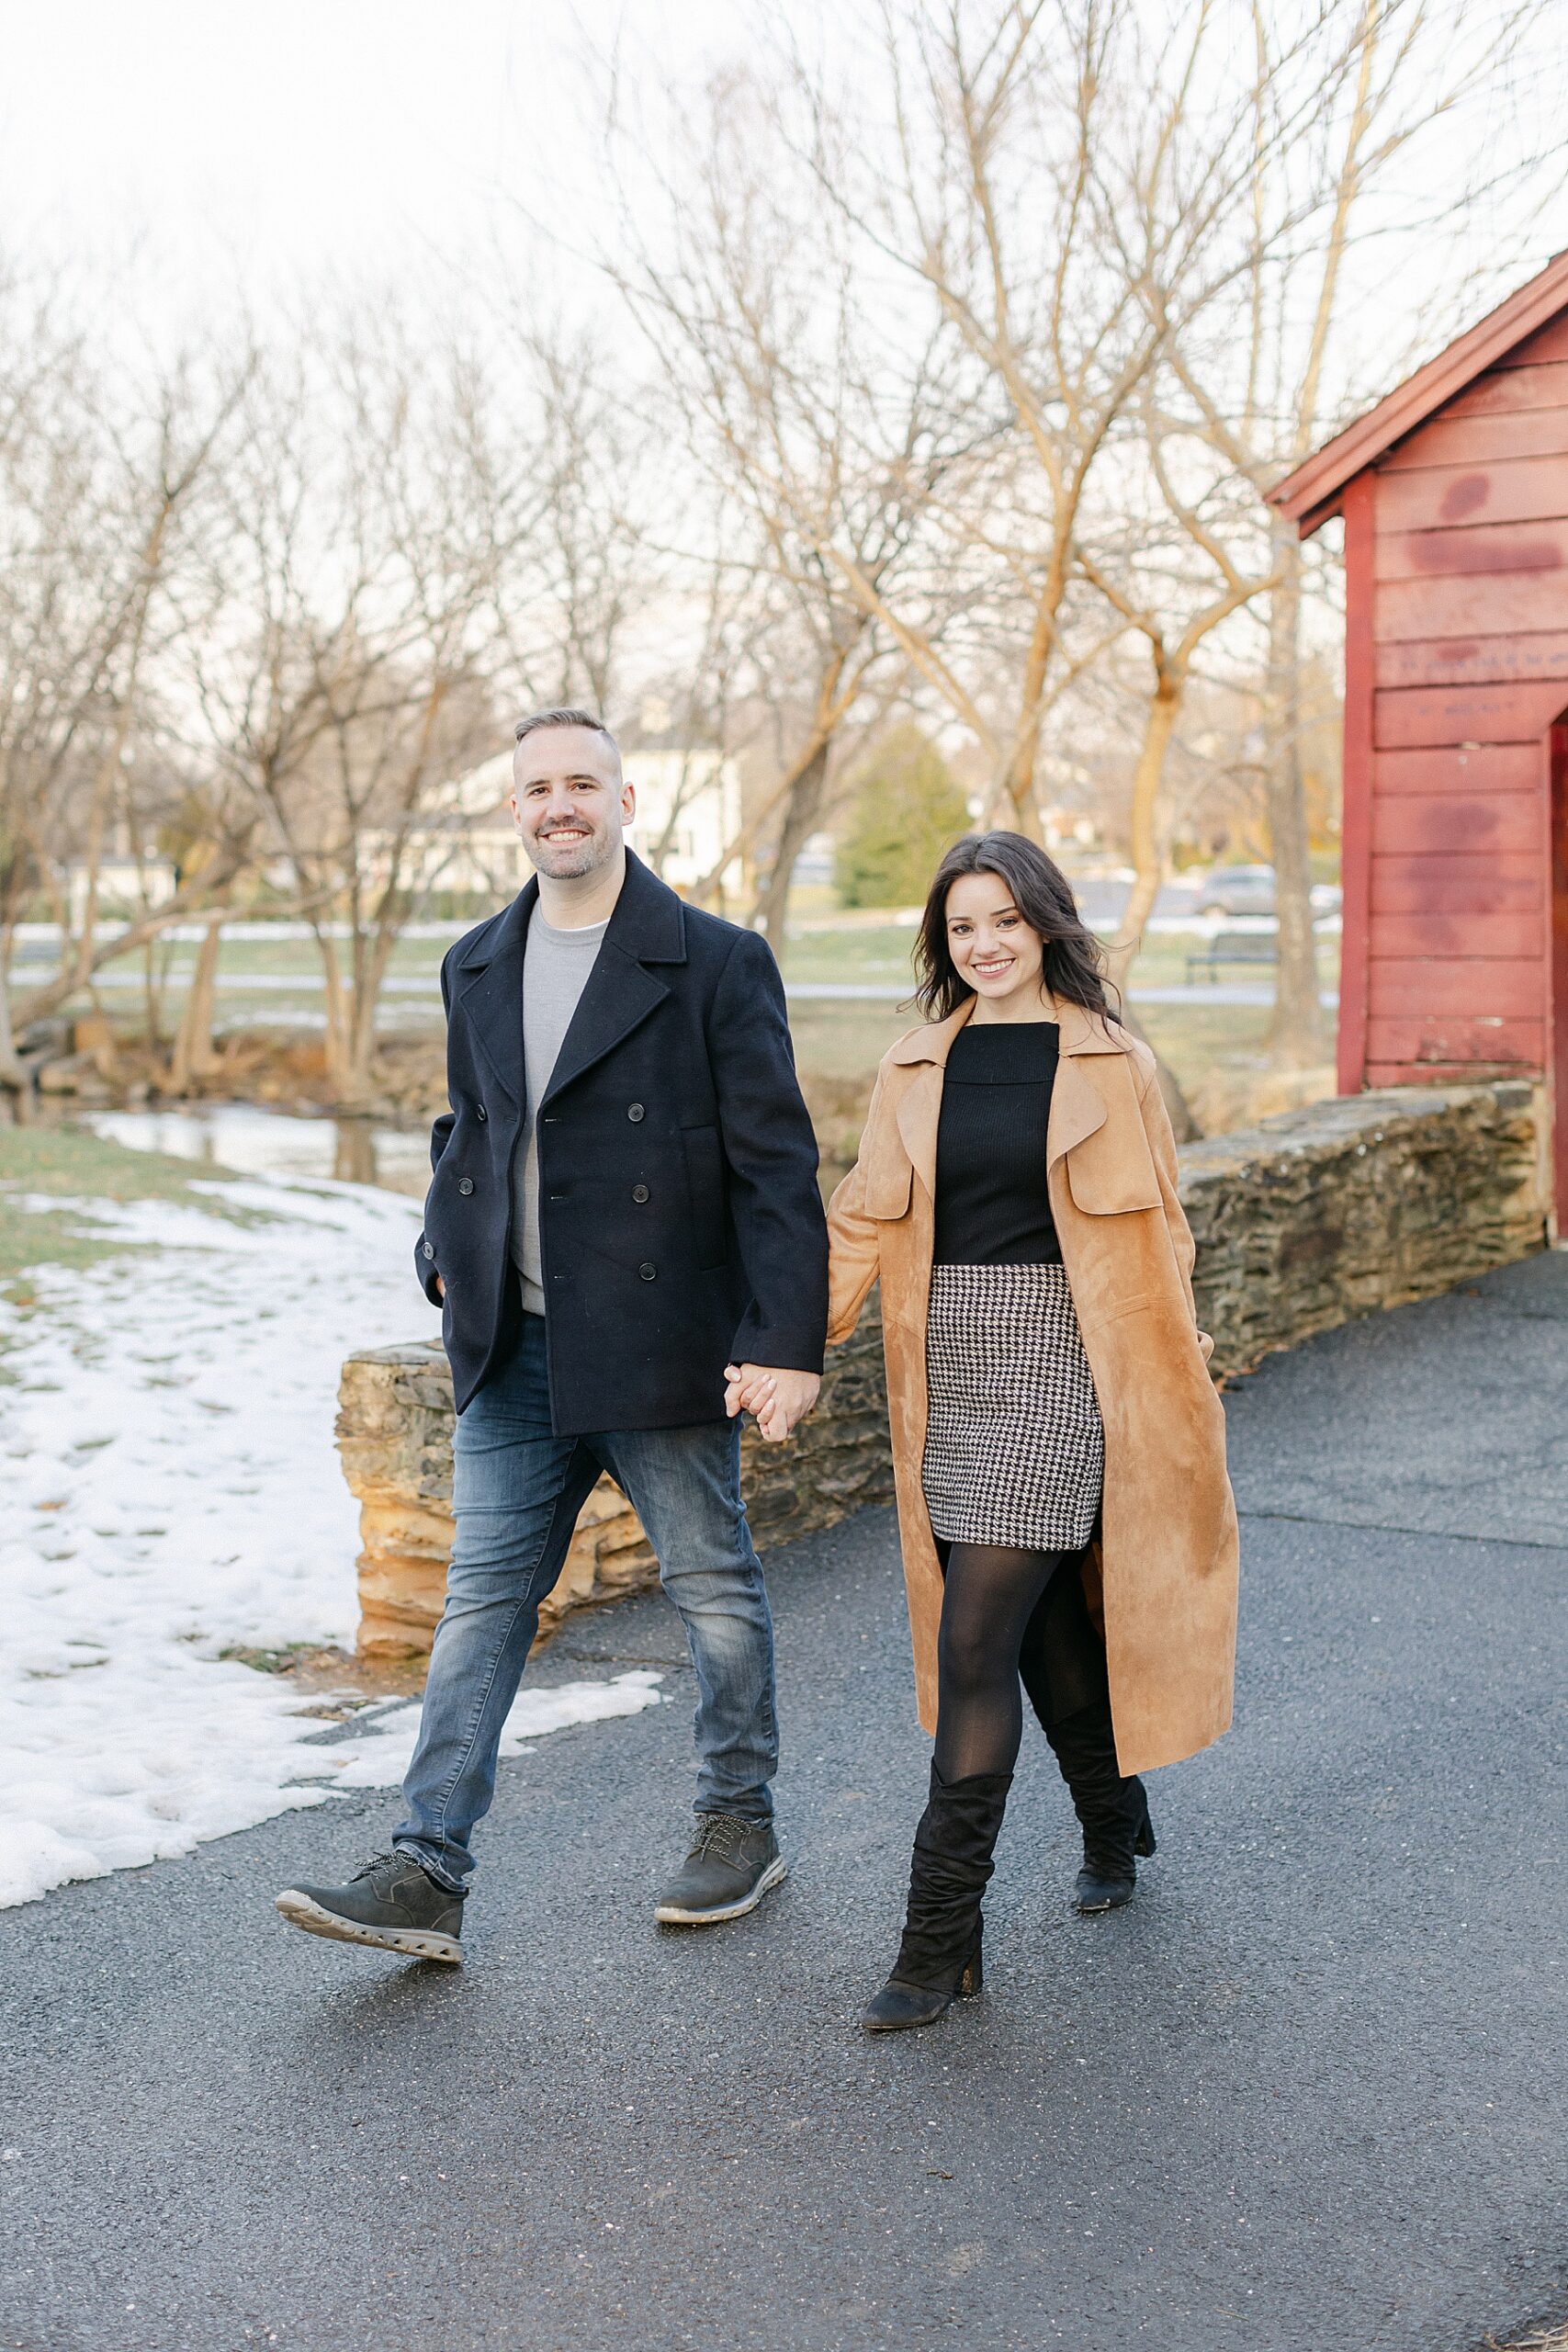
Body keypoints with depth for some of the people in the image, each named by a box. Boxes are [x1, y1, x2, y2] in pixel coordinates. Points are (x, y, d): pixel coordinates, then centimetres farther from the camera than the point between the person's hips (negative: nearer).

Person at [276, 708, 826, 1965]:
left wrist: (787, 1339, -16)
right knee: (482, 1600, 5)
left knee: (717, 1590, 11)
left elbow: (777, 1161, -11)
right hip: (515, 1351, 5)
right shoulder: (477, 968, 10)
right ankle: (427, 1874, 9)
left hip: (661, 1344, -5)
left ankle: (741, 1826, 30)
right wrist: (450, 1260, 6)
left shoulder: (717, 962, -8)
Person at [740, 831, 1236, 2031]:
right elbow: (866, 1222, 7)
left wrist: (1185, 1392, 6)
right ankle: (1115, 1822, 40)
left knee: (973, 1640, -9)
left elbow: (1157, 1238, 5)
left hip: (1059, 1362, -4)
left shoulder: (1113, 1065, 0)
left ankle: (941, 1937, -3)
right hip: (952, 1370, 4)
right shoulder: (916, 1070, 9)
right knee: (1048, 1616, 14)